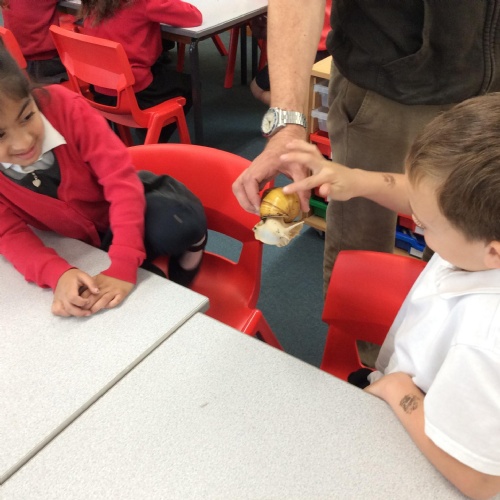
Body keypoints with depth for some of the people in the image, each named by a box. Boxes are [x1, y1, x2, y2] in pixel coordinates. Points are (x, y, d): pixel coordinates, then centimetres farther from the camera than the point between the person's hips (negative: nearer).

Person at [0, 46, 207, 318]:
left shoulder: (62, 104, -25)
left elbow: (121, 178, -28)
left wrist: (123, 265, -39)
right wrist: (58, 274, -38)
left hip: (127, 204, -2)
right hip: (80, 246, 3)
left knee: (174, 225, -35)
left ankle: (192, 248, 0)